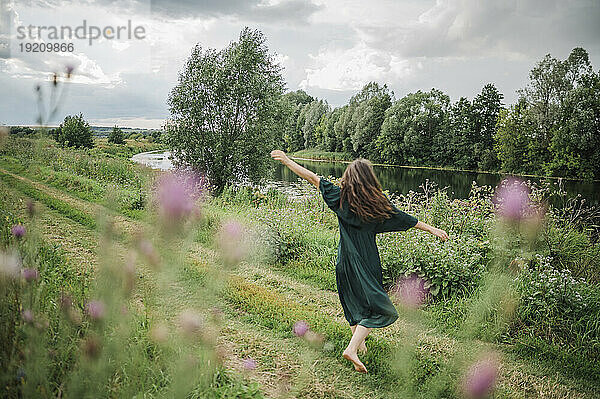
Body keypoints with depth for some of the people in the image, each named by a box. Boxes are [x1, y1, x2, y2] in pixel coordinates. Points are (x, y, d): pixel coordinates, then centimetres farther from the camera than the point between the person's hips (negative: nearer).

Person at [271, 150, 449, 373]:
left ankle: (359, 343, 36)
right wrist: (431, 229, 13)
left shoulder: (340, 197, -4)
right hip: (366, 261, -4)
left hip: (345, 260, 4)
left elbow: (313, 178, 0)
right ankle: (352, 349, -12)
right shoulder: (377, 203, -8)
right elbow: (407, 220, 1)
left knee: (354, 302, 21)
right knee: (377, 307, 1)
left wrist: (286, 161, 7)